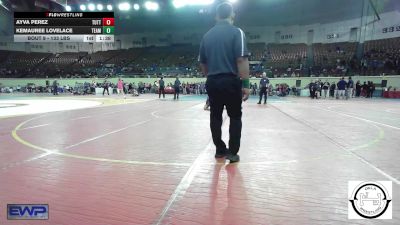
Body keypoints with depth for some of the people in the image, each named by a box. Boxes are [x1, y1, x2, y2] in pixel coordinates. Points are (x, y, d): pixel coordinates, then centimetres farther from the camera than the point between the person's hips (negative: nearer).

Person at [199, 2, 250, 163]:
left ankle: (220, 149, 21)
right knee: (235, 117, 7)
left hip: (212, 82, 5)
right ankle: (232, 152, 7)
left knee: (215, 116, 12)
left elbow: (202, 63, 14)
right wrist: (246, 84, -13)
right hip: (231, 81, -4)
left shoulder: (207, 35, 11)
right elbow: (241, 60, -15)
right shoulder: (236, 32, -5)